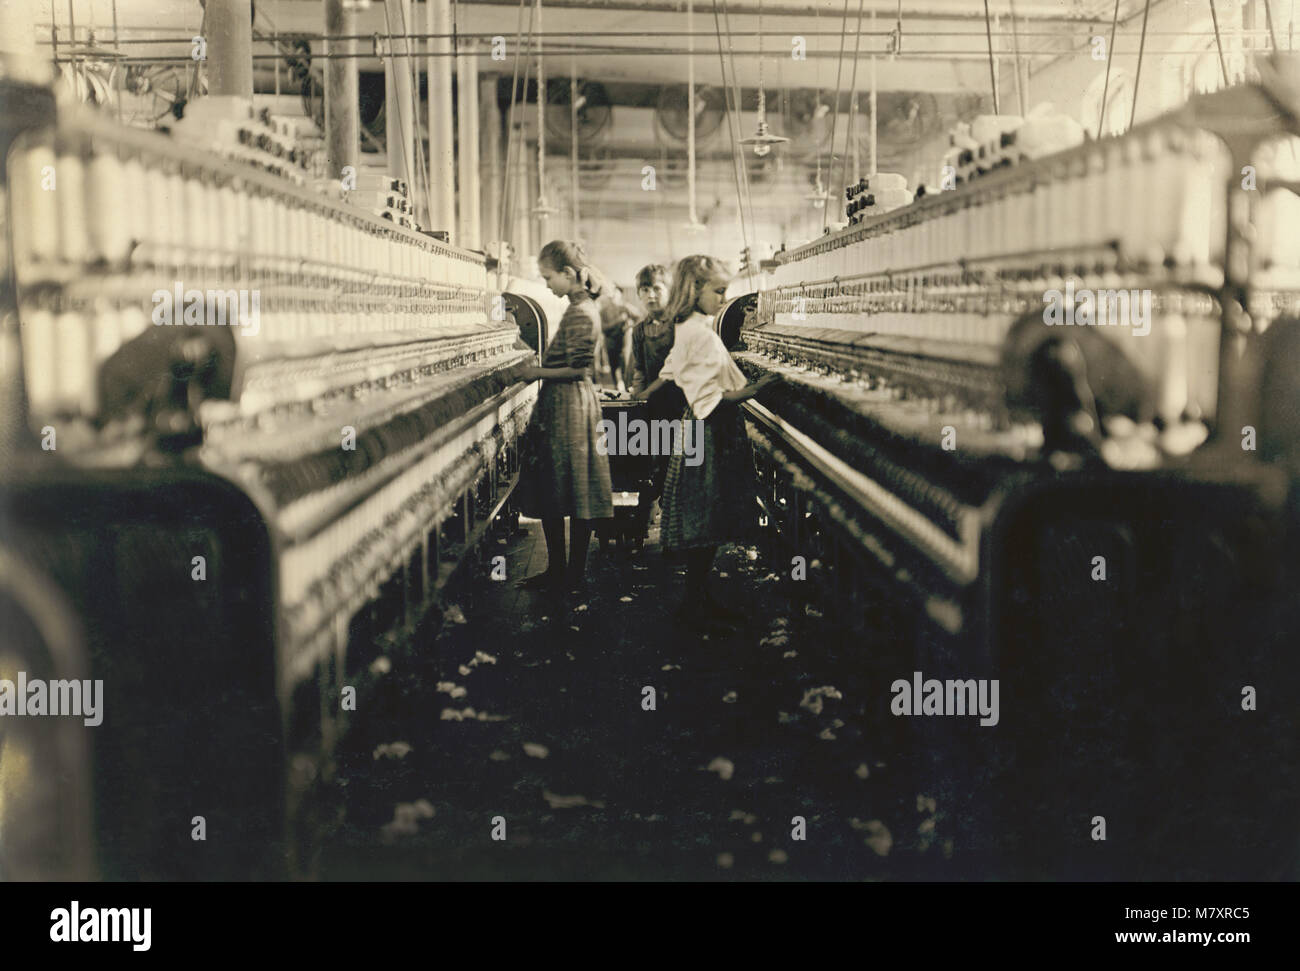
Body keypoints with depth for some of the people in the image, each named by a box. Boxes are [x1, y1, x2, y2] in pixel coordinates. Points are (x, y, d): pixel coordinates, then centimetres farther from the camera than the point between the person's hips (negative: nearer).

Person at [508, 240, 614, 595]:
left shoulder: (579, 313, -16)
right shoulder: (582, 307, 14)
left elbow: (577, 370, -20)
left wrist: (536, 373, -13)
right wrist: (538, 370, 13)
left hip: (569, 410, -10)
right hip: (567, 408, 10)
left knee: (575, 497, -2)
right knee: (552, 494, 13)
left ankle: (572, 576, 5)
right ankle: (557, 571, 19)